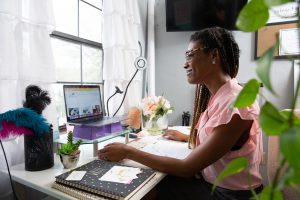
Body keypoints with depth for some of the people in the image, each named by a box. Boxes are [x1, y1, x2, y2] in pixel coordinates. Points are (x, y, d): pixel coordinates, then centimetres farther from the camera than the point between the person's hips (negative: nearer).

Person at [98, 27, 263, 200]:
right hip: (211, 181, 6)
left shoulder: (236, 104, -27)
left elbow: (187, 168, -24)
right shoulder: (218, 95, -1)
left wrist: (128, 152, -21)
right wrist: (186, 138, 21)